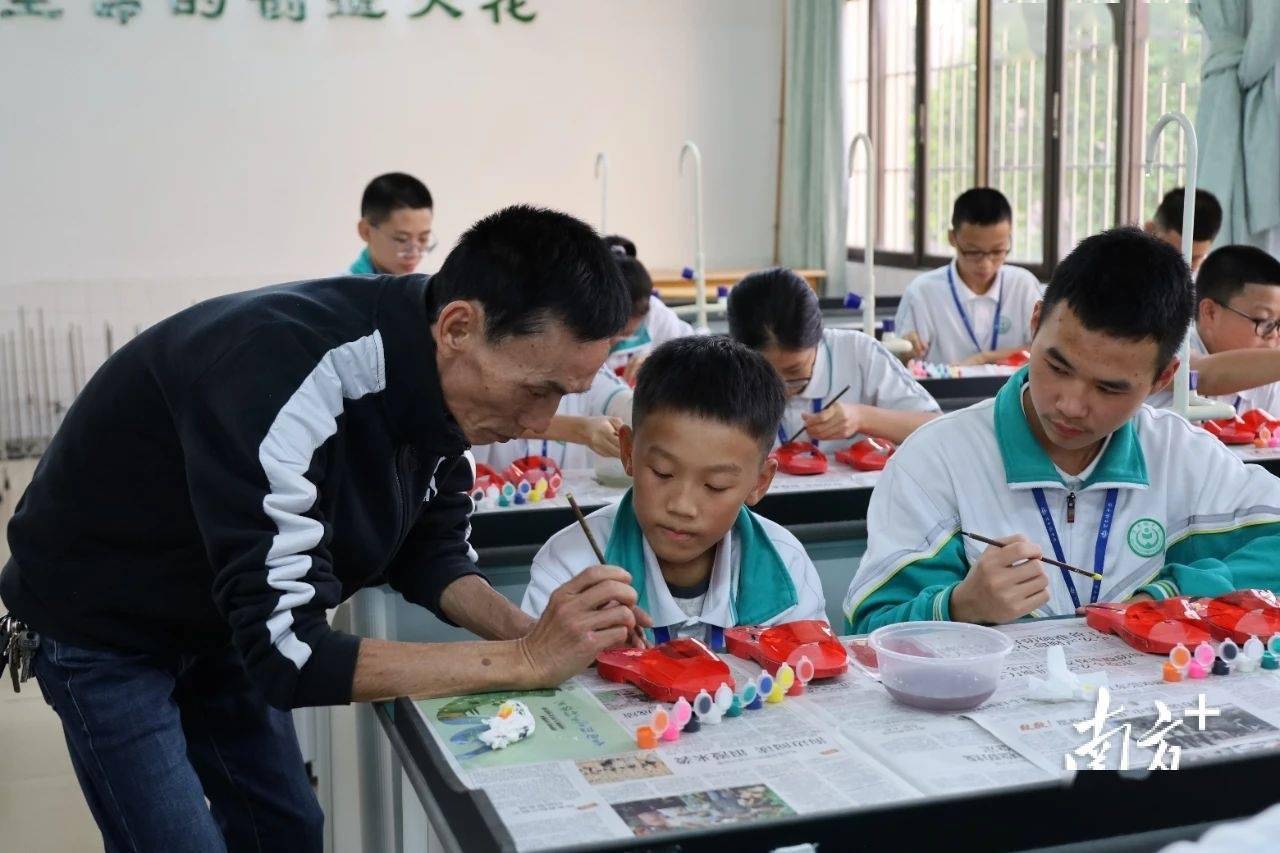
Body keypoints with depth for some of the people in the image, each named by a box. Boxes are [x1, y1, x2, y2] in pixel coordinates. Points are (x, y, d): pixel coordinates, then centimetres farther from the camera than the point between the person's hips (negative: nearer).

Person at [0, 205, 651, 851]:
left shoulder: (441, 383, -14)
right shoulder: (285, 372, -39)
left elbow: (430, 552, -3)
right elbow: (285, 652, -39)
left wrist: (534, 634, -22)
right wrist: (526, 661, -37)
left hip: (224, 621, 7)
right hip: (102, 629, -7)